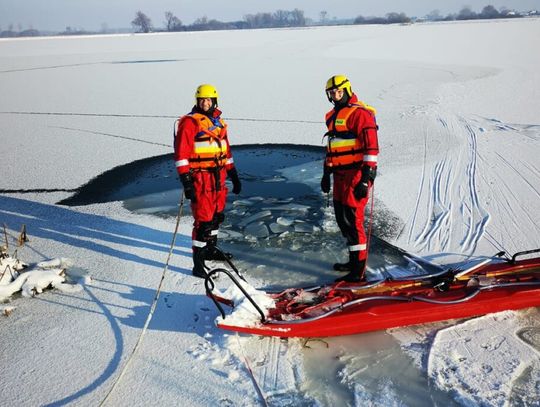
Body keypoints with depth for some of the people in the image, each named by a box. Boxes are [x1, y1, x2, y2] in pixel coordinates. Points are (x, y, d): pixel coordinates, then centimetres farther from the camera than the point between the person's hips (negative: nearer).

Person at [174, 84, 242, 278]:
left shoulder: (218, 121, 14)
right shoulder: (190, 122, -8)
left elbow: (226, 150, 21)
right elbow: (181, 154, -14)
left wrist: (234, 175, 20)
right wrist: (186, 181, -21)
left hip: (219, 177, 7)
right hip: (200, 177, -7)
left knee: (217, 216, 18)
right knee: (203, 220, -8)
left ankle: (211, 249, 36)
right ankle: (198, 263, 1)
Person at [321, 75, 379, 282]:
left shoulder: (360, 113, -11)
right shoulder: (333, 115, 17)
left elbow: (371, 147, -17)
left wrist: (366, 178, -22)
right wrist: (326, 173, 24)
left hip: (357, 174, -9)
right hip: (340, 174, 9)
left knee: (351, 219, -9)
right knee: (342, 217, 15)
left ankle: (358, 270, -2)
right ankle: (355, 259, 30)